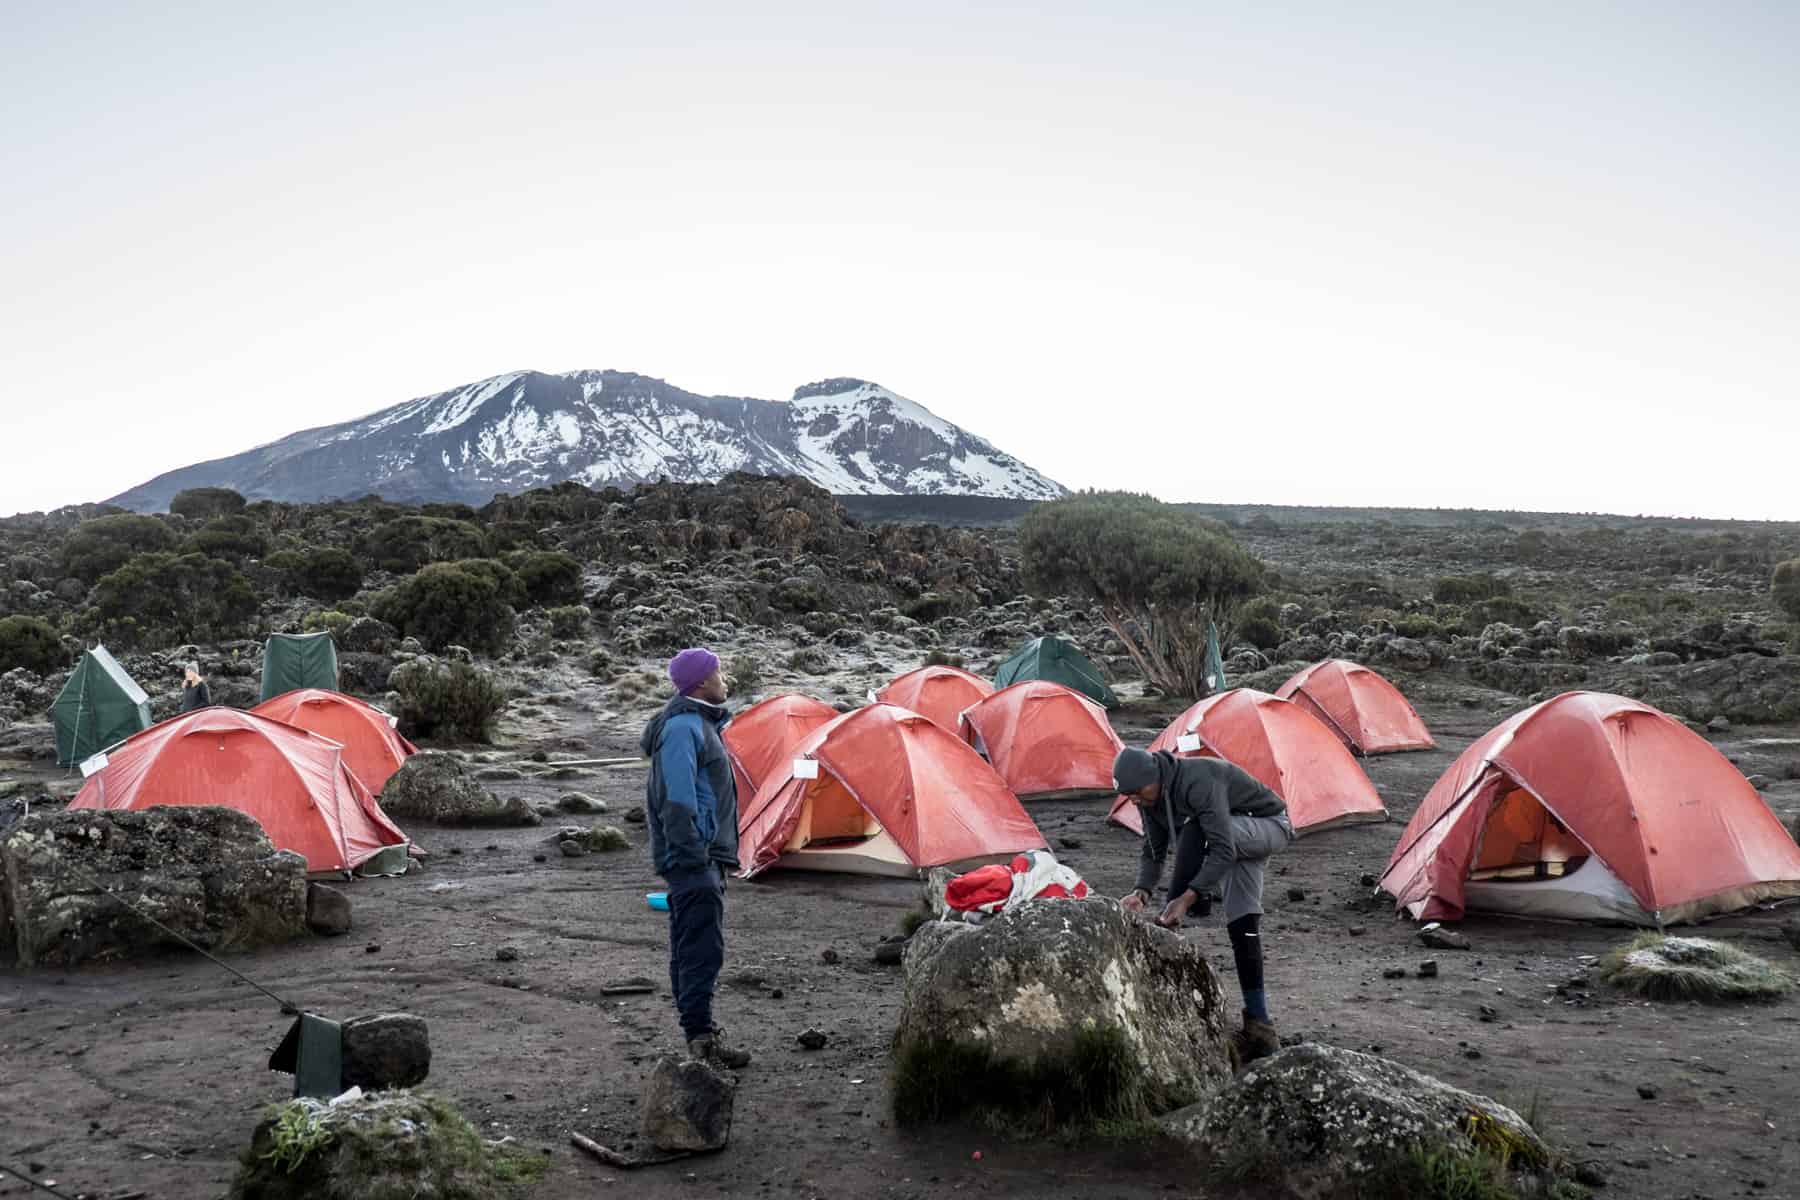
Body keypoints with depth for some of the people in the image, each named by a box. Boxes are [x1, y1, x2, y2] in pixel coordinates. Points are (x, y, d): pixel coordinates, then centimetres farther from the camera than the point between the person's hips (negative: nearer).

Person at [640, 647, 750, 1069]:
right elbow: (677, 798, -21)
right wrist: (693, 856, -23)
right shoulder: (683, 727, -15)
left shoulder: (700, 722, 19)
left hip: (703, 854, 11)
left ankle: (698, 1032, 21)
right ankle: (702, 1038, -15)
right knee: (703, 946, -14)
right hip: (695, 856, -11)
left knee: (690, 945, 14)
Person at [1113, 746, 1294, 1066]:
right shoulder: (1153, 799, -8)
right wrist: (1141, 892, -19)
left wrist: (1187, 898, -41)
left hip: (1270, 826, -8)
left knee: (1194, 828, -34)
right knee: (1241, 925, -1)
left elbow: (1223, 851, -38)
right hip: (1235, 840, 9)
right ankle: (1259, 1028, 2)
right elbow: (1153, 852, -1)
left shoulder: (1198, 782, -36)